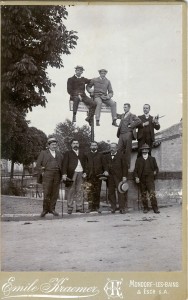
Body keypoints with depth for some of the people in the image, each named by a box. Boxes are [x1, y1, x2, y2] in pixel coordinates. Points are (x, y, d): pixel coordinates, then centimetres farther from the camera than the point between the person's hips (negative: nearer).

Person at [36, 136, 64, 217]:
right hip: (47, 175, -3)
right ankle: (45, 209, 4)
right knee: (46, 193, -7)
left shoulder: (59, 154, 19)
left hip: (57, 175, 3)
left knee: (55, 193, 2)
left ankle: (52, 208, 12)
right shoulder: (43, 153, 11)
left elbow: (63, 164, 18)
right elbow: (38, 165, 9)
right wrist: (42, 170, -4)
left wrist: (62, 174, 4)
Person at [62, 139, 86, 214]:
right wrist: (64, 174, -12)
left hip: (80, 174, 3)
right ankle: (70, 208, 2)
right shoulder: (68, 153, 9)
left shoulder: (82, 154, 21)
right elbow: (65, 164, 0)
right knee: (71, 191, -2)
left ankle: (79, 207, 5)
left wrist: (84, 172, 6)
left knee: (80, 191, 1)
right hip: (72, 174, -3)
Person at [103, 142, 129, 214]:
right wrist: (106, 170, -9)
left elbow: (125, 166, 3)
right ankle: (113, 207, 11)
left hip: (119, 176, -4)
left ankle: (122, 208, -4)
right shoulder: (106, 156, 18)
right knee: (111, 192, 3)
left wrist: (124, 176, -5)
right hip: (110, 177, 4)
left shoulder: (121, 156, 6)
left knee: (120, 192, -7)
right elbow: (105, 165, 12)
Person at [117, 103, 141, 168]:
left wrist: (131, 125, -12)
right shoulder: (122, 115, 18)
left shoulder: (132, 116, -1)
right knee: (119, 149, 2)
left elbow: (139, 121, -13)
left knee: (127, 150, -1)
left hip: (128, 134, -6)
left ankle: (127, 164, 5)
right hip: (121, 134, 6)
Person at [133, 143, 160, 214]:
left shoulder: (152, 159, 14)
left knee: (152, 194, -14)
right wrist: (136, 177, -7)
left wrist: (155, 172, -1)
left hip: (150, 179, -2)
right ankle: (145, 208, 16)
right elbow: (135, 170, 8)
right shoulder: (138, 160, 12)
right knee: (143, 195, 5)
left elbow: (156, 168, 20)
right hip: (141, 180, 2)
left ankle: (155, 208, -11)